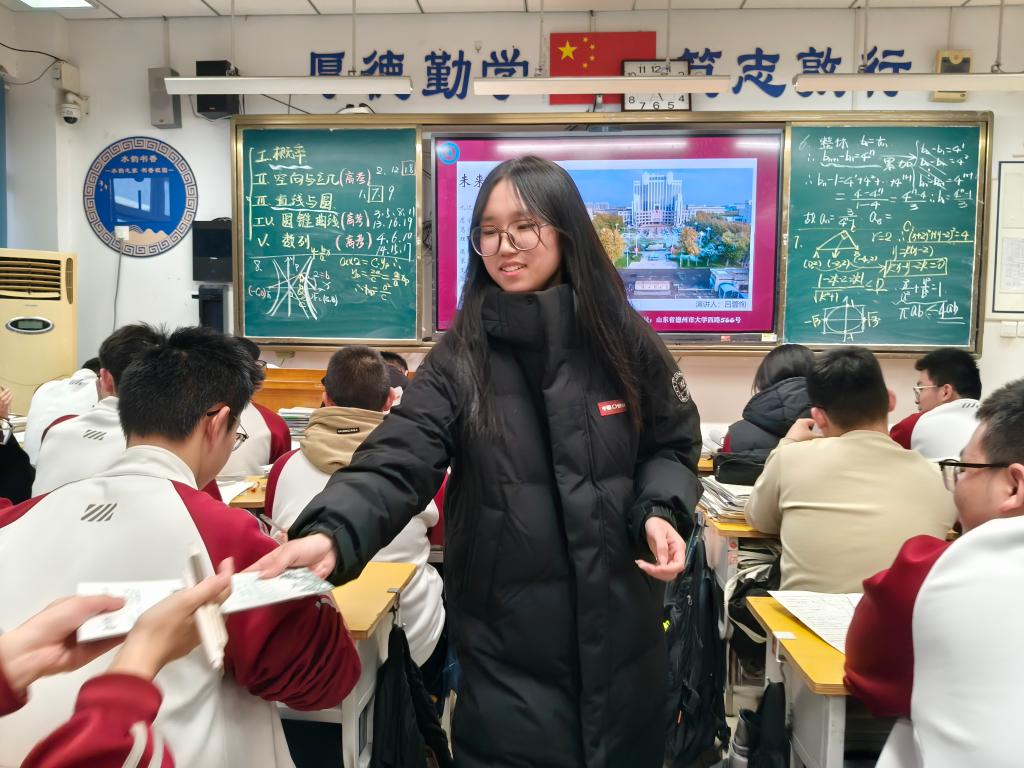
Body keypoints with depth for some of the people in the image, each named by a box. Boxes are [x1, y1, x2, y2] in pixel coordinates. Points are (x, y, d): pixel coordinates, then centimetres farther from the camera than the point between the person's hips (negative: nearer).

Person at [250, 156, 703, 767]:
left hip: (618, 620, 2)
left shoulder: (623, 340, -3)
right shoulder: (461, 357, -7)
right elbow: (396, 462, -17)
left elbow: (671, 445, 7)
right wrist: (332, 534, -35)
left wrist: (660, 513, -12)